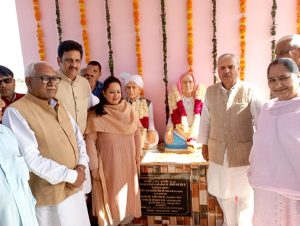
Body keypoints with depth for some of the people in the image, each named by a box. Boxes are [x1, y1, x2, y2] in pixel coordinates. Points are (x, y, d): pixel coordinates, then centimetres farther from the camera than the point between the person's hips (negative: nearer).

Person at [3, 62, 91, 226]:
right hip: (49, 195, -7)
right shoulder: (16, 112, -17)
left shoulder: (59, 107, 9)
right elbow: (31, 158, -23)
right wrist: (71, 175, -18)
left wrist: (81, 166, -6)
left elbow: (78, 138, 11)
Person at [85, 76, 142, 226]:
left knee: (127, 193, 17)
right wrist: (94, 167, -12)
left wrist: (137, 156, 6)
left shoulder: (128, 109, -1)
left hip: (127, 162, 4)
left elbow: (137, 133, 6)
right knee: (110, 195, 9)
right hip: (107, 163, -4)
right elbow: (90, 141, -12)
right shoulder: (95, 114, -12)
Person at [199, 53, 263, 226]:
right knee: (222, 192, 19)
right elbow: (205, 119, 5)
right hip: (218, 152, 3)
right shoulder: (210, 91, -1)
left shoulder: (249, 91, -12)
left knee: (245, 192, 15)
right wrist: (204, 144, 8)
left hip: (243, 152, -3)